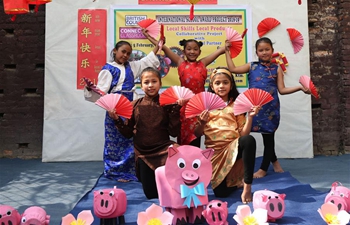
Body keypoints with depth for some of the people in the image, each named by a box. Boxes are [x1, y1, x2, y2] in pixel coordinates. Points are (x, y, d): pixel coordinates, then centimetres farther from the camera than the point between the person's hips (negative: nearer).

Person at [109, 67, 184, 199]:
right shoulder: (135, 105, 0)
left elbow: (174, 132, -10)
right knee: (150, 194, 11)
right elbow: (128, 133, 3)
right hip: (143, 153, 2)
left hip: (163, 151, -2)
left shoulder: (167, 104, -5)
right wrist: (117, 120, -12)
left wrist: (176, 111, -18)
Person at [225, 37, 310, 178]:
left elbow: (282, 90, 1)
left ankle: (263, 168, 19)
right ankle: (274, 160, 34)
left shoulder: (276, 69, 5)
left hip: (270, 108, -1)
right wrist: (227, 51, 5)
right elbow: (232, 69, 2)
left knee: (269, 136, 6)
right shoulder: (251, 66, 7)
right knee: (266, 136, 8)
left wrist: (300, 88, -10)